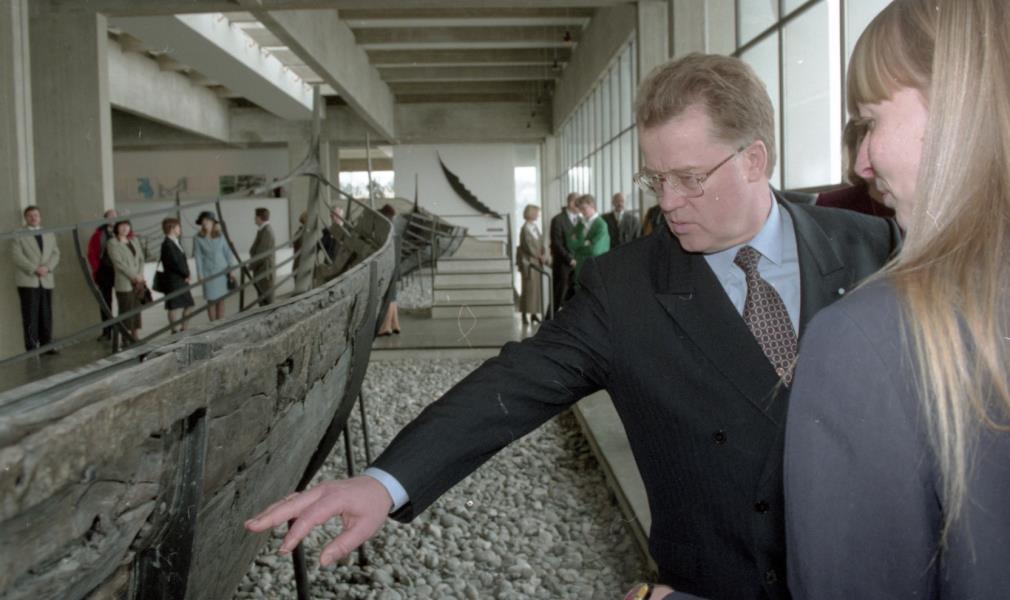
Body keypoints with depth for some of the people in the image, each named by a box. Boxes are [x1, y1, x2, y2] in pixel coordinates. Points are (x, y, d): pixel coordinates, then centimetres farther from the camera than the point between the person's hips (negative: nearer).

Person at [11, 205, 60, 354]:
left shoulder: (49, 235, 18)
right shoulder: (18, 235, 3)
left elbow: (55, 254, 10)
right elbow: (17, 256, -8)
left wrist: (47, 267, -8)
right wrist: (34, 269, -16)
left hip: (46, 280, 4)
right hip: (28, 281, -4)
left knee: (46, 315, 4)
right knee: (30, 315, -5)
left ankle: (46, 345, 9)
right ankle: (31, 347, -1)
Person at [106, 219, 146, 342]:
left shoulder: (134, 241, 15)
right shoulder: (112, 243, -3)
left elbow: (141, 259, 12)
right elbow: (118, 262, -11)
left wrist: (140, 275, -3)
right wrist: (134, 276, -13)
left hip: (138, 282, 6)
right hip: (124, 283, -6)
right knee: (126, 312, -5)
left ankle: (135, 336, 15)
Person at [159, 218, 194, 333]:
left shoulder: (176, 242, 15)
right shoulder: (167, 244, -15)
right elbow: (175, 263, -19)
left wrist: (186, 274, -1)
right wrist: (186, 274, -5)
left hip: (182, 281, 10)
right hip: (174, 281, -10)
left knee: (187, 306, 15)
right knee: (176, 308, -8)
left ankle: (184, 332, 25)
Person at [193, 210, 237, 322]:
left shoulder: (220, 236, 1)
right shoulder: (198, 238, -4)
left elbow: (227, 253, 5)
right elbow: (198, 257, -4)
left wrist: (231, 270, 4)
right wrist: (200, 275, -7)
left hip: (222, 271, 2)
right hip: (209, 273, -2)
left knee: (221, 299, 5)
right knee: (211, 300, 0)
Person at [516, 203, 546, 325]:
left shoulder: (535, 227, 12)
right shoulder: (526, 229, -12)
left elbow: (540, 243, 14)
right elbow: (528, 247, -16)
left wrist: (544, 255, -2)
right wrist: (540, 256, -10)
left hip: (537, 262, 8)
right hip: (529, 262, -8)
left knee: (537, 287, 8)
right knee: (529, 288, -5)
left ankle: (534, 313, 14)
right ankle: (525, 314, 2)